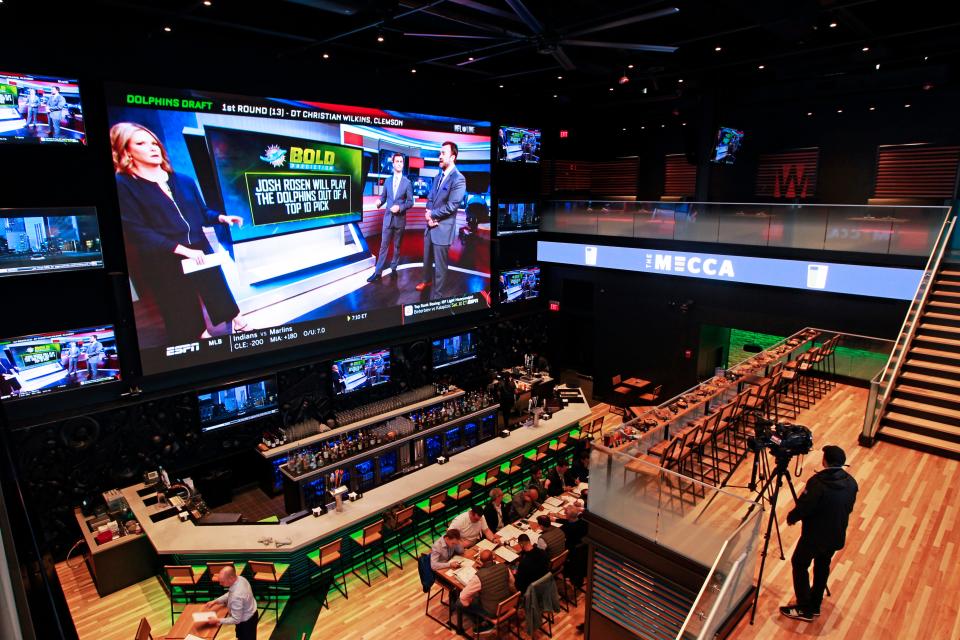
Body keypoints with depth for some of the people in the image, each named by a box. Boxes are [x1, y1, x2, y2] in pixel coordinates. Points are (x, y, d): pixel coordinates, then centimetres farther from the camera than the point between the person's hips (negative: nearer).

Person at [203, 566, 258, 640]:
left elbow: (236, 619, -30)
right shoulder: (240, 578, -16)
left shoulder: (237, 596, -41)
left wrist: (218, 620, -24)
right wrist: (216, 601, -4)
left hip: (247, 621, -8)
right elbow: (230, 594, 5)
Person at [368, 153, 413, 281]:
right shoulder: (387, 181, 7)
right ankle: (378, 272, 4)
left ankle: (393, 268, 21)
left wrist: (400, 207, -19)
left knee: (397, 246, 9)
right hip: (388, 217, 2)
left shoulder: (407, 183, -3)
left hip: (400, 219, -2)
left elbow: (410, 202, -3)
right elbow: (383, 196, 11)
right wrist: (379, 202, -11)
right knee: (384, 245, 3)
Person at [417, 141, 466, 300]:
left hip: (442, 228, -8)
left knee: (440, 265, 1)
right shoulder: (438, 177, 12)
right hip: (430, 226, 8)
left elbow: (451, 206, -21)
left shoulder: (458, 179, -15)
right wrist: (429, 216, -8)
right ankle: (427, 280, 47)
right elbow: (430, 199, 11)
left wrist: (432, 214, -11)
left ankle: (437, 296, 13)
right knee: (427, 259, 24)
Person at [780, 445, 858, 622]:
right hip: (837, 536, 7)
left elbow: (803, 508, -21)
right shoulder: (851, 483, -6)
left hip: (815, 536, -6)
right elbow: (849, 508, 7)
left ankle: (804, 609, 16)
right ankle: (815, 605, 34)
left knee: (799, 564, 11)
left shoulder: (818, 483, -28)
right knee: (823, 566, 22)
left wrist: (791, 518, -2)